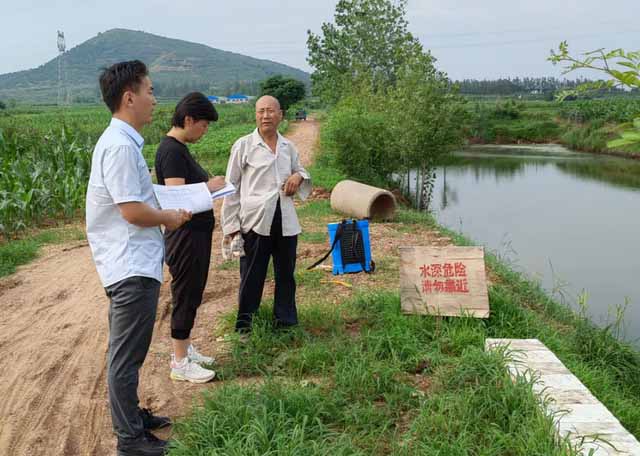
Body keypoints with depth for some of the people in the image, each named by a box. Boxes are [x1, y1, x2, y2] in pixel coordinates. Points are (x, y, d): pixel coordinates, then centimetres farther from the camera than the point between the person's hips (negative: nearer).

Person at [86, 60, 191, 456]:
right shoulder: (120, 146, -20)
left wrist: (168, 204, 12)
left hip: (133, 263, 11)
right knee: (127, 354, 1)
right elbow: (133, 211, -23)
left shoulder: (123, 141, 12)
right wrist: (170, 218, -7)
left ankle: (131, 415, 38)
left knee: (128, 350, 22)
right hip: (132, 266, -11)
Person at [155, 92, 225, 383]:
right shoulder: (171, 150, -19)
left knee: (192, 294, 18)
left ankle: (185, 348, 32)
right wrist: (210, 187, -16)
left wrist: (209, 184, 2)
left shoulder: (180, 148, 12)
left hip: (196, 234, 10)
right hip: (185, 235, -10)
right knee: (185, 296, 0)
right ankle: (180, 363, 11)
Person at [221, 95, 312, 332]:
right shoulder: (243, 145, -2)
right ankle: (244, 325, 17)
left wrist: (299, 176, 0)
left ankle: (285, 321, 28)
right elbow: (231, 187, -1)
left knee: (286, 273, 13)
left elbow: (300, 170, 26)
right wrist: (231, 224, -5)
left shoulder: (288, 147, 9)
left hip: (286, 221, 4)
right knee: (252, 275, 3)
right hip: (255, 221, -4)